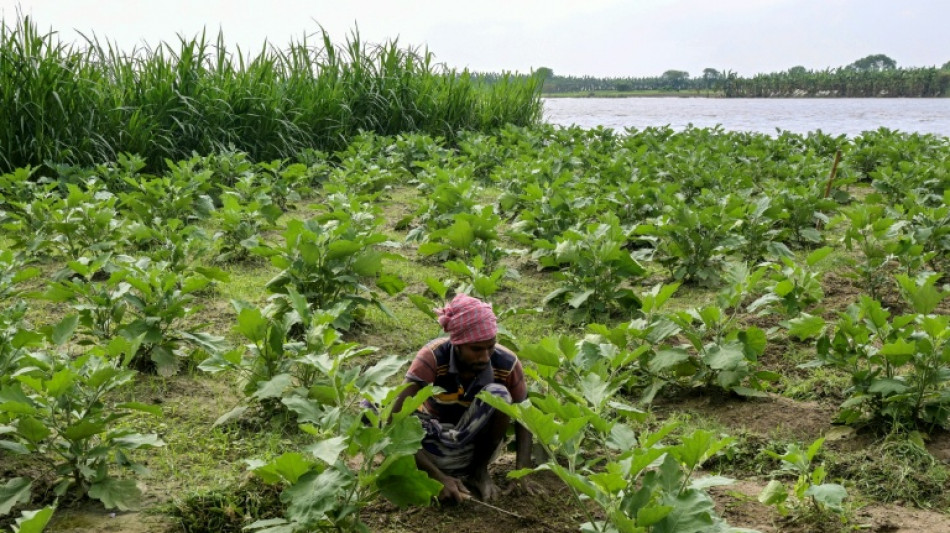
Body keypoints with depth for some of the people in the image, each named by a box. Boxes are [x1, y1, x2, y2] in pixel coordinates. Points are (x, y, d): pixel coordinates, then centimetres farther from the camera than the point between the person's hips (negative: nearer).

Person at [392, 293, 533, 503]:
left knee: (497, 394, -31)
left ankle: (480, 470, -11)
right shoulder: (434, 356, -26)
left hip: (475, 445, 2)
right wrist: (438, 477, -37)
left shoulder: (506, 363, -20)